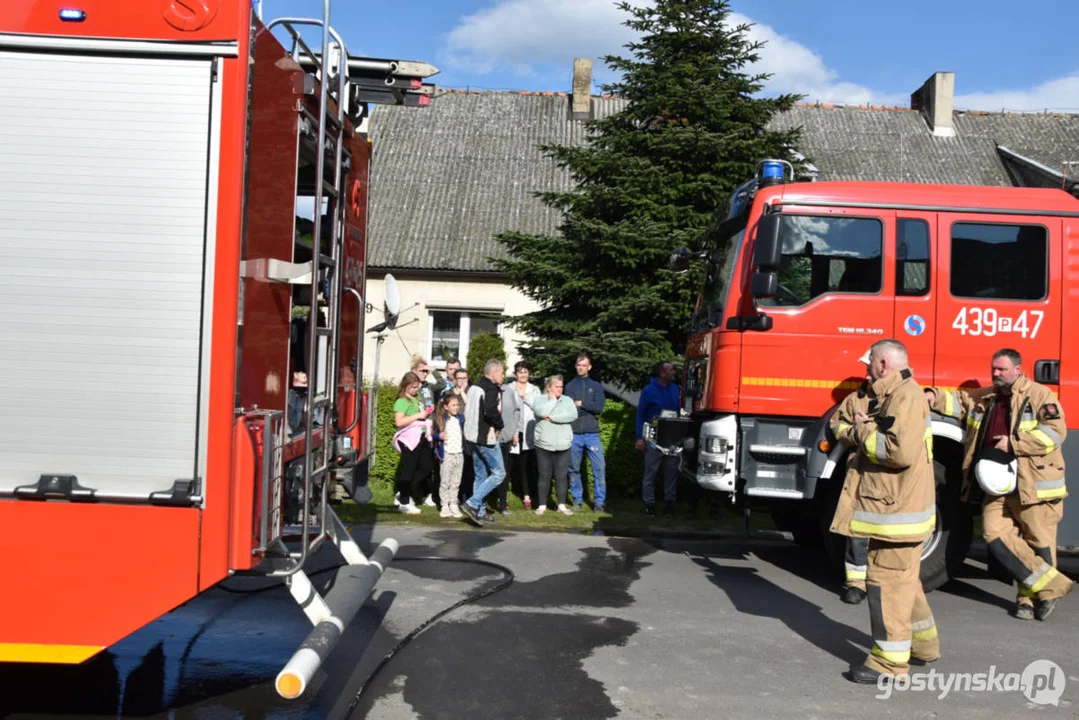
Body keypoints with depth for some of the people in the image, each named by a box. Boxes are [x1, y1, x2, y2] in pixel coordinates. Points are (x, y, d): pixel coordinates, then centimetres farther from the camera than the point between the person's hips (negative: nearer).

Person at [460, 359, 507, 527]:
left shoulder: (474, 387, 14)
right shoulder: (492, 389, -13)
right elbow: (491, 412, -26)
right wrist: (499, 425, -7)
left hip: (472, 436, 9)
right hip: (486, 437, -9)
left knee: (480, 475, 14)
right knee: (498, 473, -2)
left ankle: (480, 512, 16)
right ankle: (472, 504, -10)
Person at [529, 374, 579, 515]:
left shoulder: (567, 400, 8)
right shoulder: (540, 399, 4)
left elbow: (573, 415, -11)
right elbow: (541, 412, -18)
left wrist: (552, 417, -13)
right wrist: (553, 400, -7)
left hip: (563, 445, 2)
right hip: (544, 444, -1)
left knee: (562, 476, 3)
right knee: (544, 475, 3)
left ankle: (561, 505, 11)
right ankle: (542, 505, 12)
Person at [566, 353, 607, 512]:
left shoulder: (596, 386, 10)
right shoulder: (569, 386, 8)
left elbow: (599, 407, -5)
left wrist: (580, 403, -7)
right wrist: (589, 408, -10)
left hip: (592, 433, 0)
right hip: (574, 433, 0)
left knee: (599, 467, -6)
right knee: (574, 469, 6)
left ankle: (599, 501, 2)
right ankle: (577, 500, 17)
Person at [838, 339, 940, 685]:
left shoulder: (905, 397, -17)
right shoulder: (893, 395, 16)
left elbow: (901, 451, -28)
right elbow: (884, 439, 21)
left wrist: (863, 430, -16)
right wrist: (862, 429, 2)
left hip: (896, 509, -11)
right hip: (894, 504, 11)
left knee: (887, 580, -5)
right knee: (902, 578, 21)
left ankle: (889, 660, 2)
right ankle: (924, 644, 35)